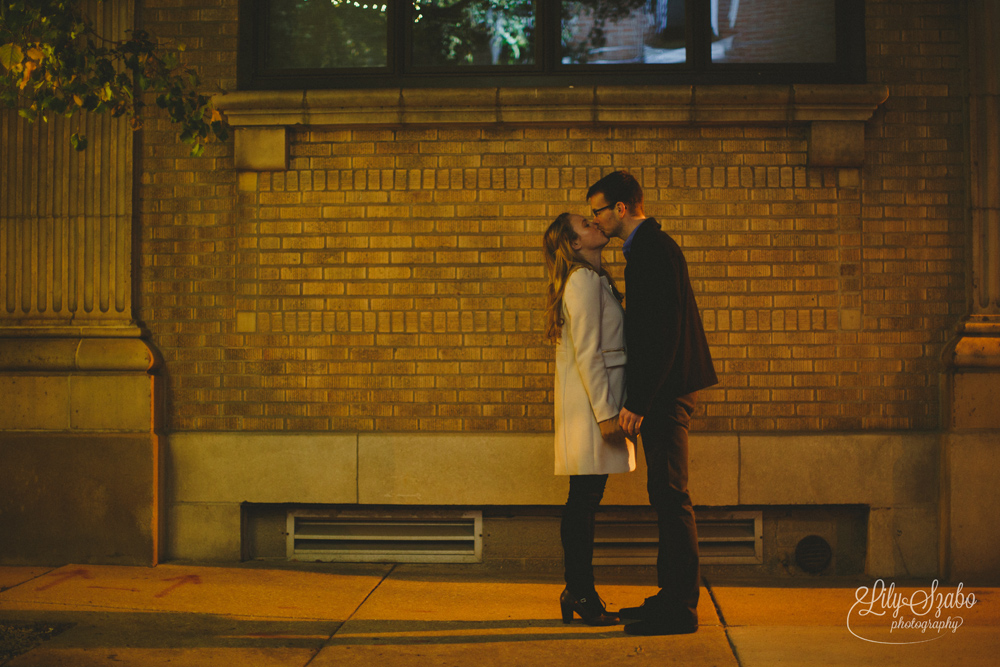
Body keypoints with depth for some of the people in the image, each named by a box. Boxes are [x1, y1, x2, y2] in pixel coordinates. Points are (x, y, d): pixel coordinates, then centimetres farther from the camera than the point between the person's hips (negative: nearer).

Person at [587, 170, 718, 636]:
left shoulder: (655, 250, -15)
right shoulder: (647, 247, 18)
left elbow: (663, 332, -22)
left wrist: (638, 401, -22)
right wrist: (637, 397, 19)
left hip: (667, 391, -11)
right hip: (662, 391, 11)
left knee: (670, 495, -7)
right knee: (666, 495, 13)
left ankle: (680, 609, -3)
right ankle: (673, 597, 21)